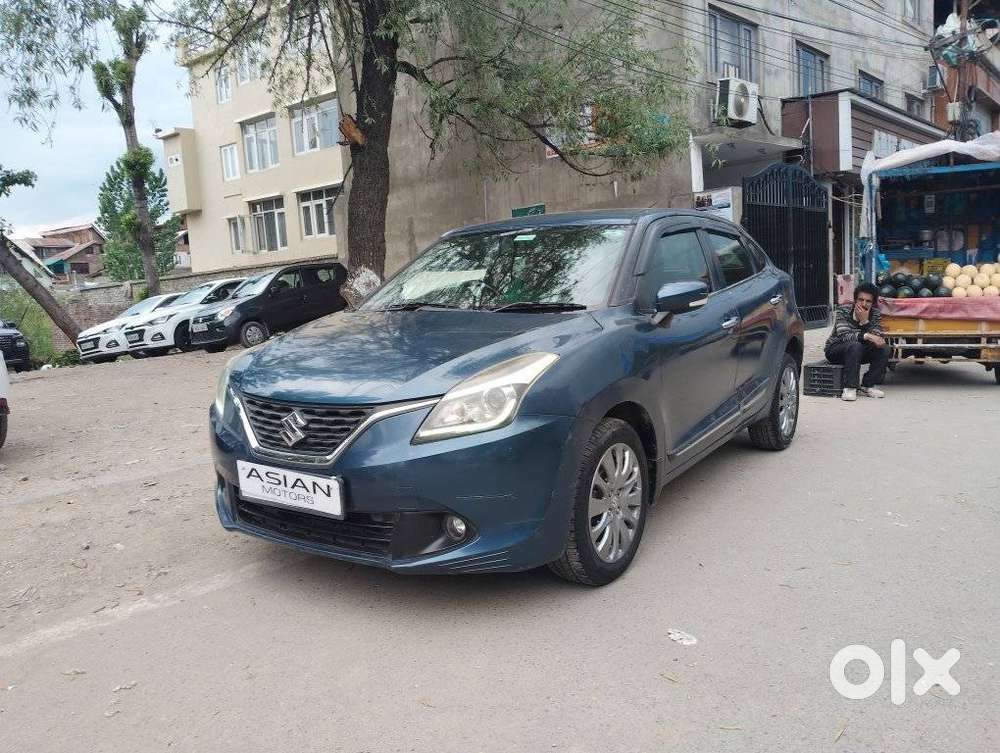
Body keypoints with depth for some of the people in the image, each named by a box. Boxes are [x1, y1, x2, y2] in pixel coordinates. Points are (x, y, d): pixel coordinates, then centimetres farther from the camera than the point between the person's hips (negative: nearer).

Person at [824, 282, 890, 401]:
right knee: (854, 346, -35)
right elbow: (844, 336, -30)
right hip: (835, 350, -5)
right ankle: (850, 387, -33)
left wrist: (865, 321, -30)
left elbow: (878, 338, -18)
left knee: (885, 349, -17)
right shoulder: (844, 310, -18)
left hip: (859, 351, 5)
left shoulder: (875, 314, -6)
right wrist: (866, 336, -42)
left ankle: (868, 385, -11)